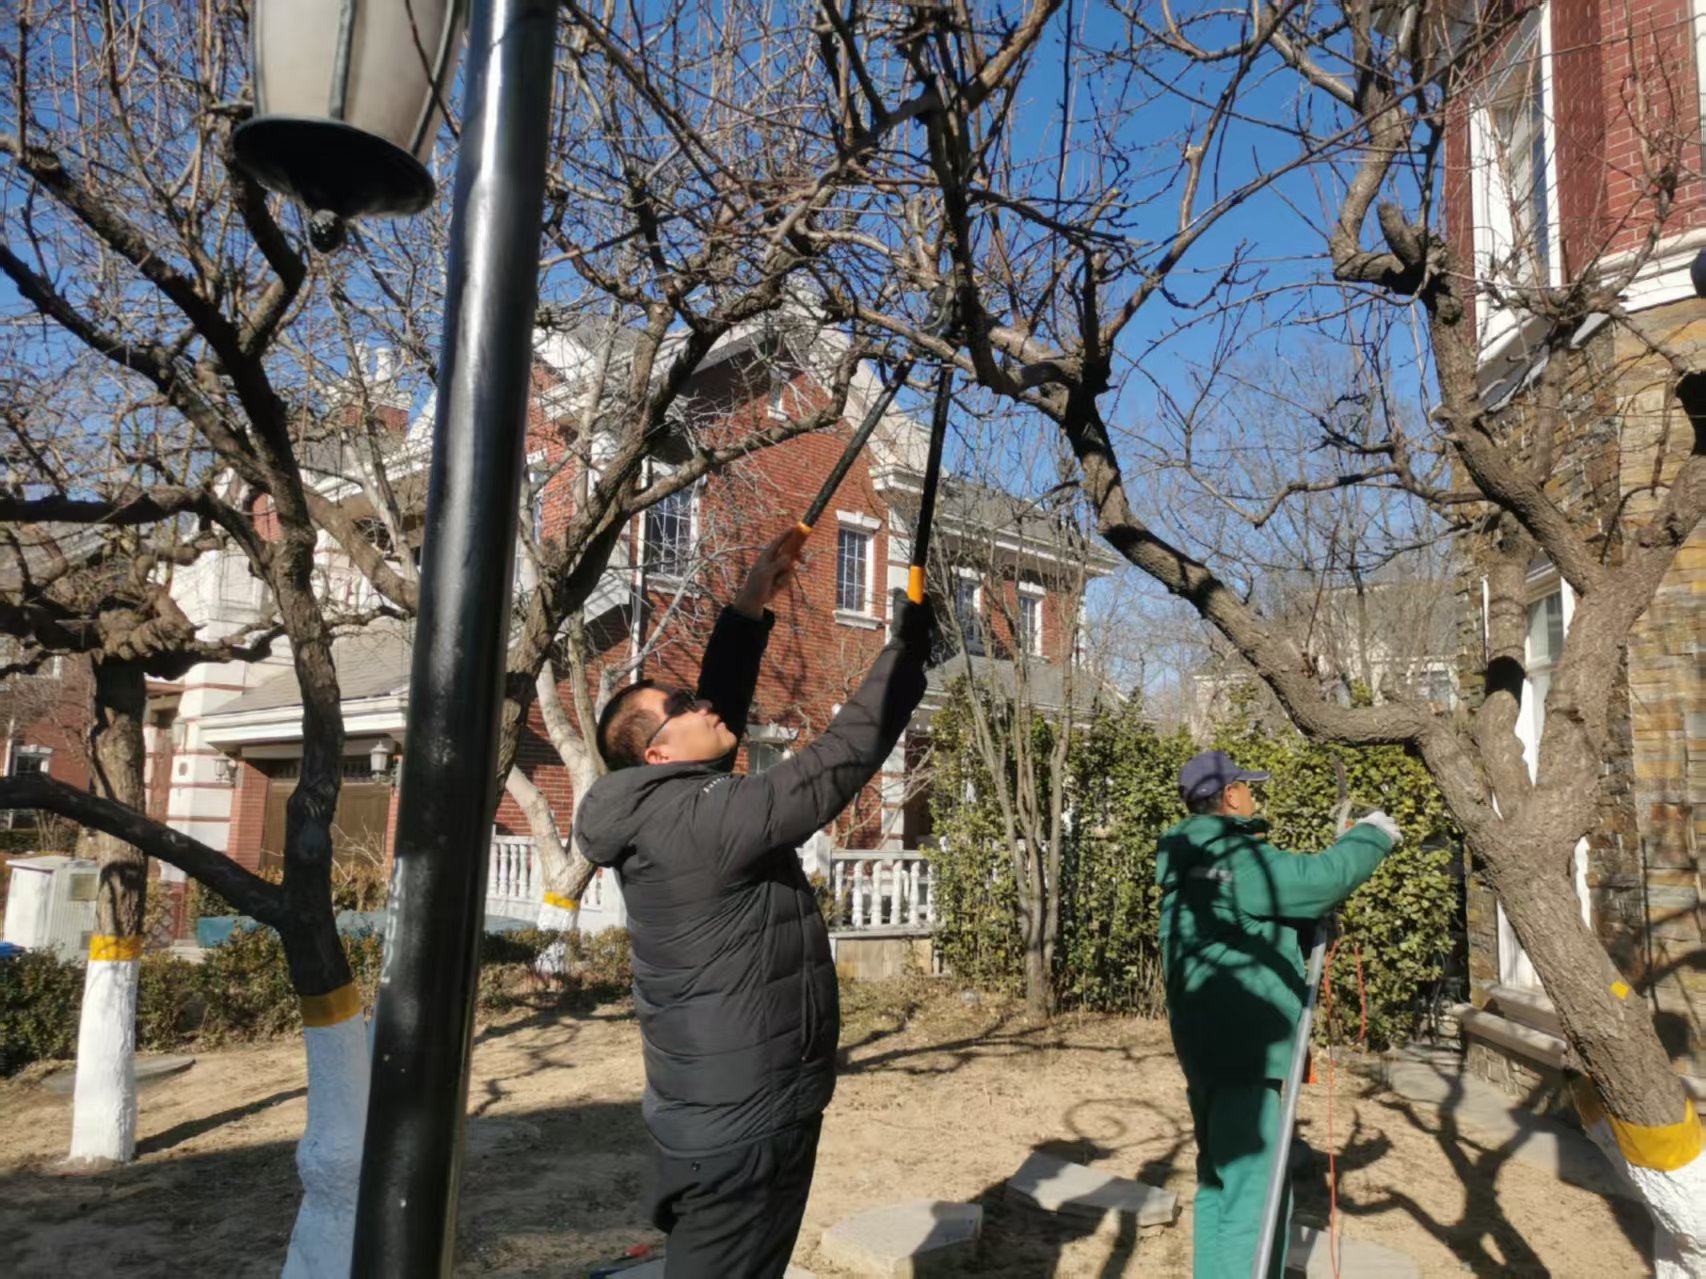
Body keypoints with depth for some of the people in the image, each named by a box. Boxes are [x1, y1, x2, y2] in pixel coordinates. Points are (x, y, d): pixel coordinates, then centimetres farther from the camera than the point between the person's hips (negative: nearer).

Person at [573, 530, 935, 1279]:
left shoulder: (669, 813, 6)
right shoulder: (700, 821, -23)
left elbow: (723, 698, 16)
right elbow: (843, 758, -23)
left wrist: (752, 603, 11)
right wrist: (910, 644, -13)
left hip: (728, 1111, 10)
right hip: (744, 1124, -10)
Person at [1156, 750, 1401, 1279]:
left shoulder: (1189, 865, 14)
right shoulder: (1238, 859, -16)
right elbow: (1323, 877, -18)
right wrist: (1372, 836, -1)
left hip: (1208, 1044, 10)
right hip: (1239, 1050, -10)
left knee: (1219, 1180, 18)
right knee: (1253, 1194, -7)